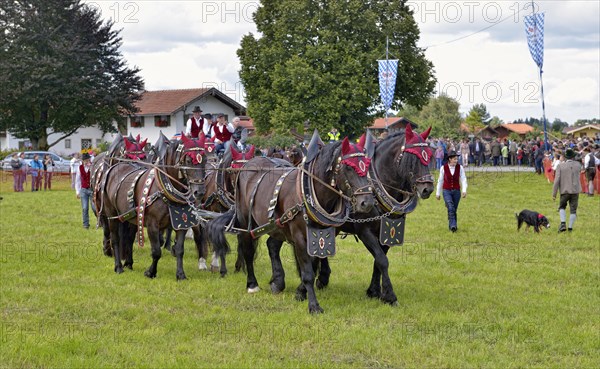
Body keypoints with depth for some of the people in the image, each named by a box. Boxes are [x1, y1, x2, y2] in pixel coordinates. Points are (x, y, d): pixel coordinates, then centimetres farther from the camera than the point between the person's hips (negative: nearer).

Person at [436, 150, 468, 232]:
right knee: (450, 208, -22)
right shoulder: (443, 168, -4)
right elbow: (440, 181, 5)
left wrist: (464, 190, -19)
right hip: (447, 191, -2)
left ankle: (451, 225, 24)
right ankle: (453, 225, -27)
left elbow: (463, 179, -4)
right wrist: (438, 193, 9)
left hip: (456, 191, 2)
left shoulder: (460, 167, -3)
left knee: (454, 209, 8)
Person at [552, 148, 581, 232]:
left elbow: (557, 180, -12)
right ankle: (570, 227, 9)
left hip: (565, 191, -1)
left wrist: (554, 194, -7)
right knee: (573, 210, 10)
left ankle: (563, 223, -1)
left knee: (562, 207, 18)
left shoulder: (560, 166, -9)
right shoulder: (578, 165, -2)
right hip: (575, 191, 1)